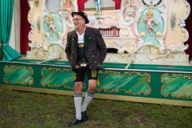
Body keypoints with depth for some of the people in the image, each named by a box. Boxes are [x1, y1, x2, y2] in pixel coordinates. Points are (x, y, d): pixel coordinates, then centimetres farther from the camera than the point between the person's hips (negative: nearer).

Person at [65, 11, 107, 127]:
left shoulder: (94, 32, -11)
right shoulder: (71, 35, -1)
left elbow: (103, 48, -1)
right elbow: (68, 50, 15)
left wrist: (99, 62, -6)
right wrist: (72, 63, 4)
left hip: (91, 64, -3)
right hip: (79, 65, 3)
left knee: (92, 86, -20)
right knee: (77, 87, -1)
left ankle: (83, 109, 6)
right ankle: (78, 117, 10)